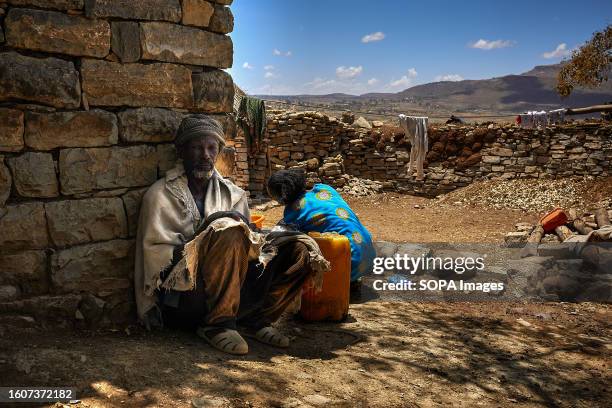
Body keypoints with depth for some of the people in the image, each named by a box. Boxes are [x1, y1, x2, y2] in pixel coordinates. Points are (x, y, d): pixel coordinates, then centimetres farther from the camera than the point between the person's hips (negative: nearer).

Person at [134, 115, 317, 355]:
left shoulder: (232, 194, 14)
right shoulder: (161, 195, 1)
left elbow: (247, 245, 12)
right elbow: (157, 256, -3)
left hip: (235, 294, 5)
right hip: (184, 295, -4)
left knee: (298, 253, -11)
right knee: (228, 229, -30)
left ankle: (254, 319, -10)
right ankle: (217, 325, -23)